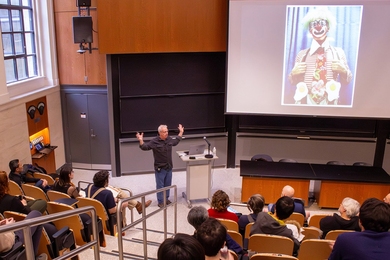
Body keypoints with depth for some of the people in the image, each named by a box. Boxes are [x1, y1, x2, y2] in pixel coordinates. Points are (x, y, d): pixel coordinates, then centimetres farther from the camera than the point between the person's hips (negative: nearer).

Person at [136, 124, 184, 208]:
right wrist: (141, 141, -33)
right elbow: (144, 147, -14)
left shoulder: (169, 139, 3)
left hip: (169, 167, 6)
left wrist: (181, 133, 29)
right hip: (160, 168, -6)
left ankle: (166, 198, 32)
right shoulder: (154, 141, -14)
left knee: (168, 184, 16)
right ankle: (160, 201, 13)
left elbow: (175, 142, 25)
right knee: (160, 185, 3)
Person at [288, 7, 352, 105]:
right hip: (306, 101, 0)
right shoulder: (302, 54, 6)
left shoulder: (338, 52, 7)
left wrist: (343, 70, -9)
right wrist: (294, 73, -9)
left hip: (328, 101, 0)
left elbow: (346, 81, 9)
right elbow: (293, 81, 9)